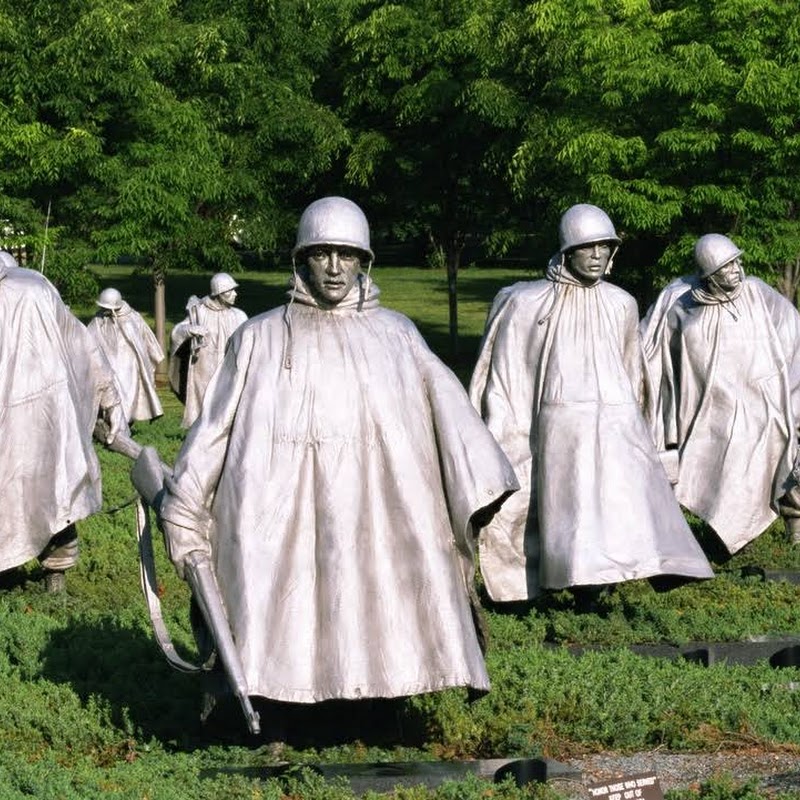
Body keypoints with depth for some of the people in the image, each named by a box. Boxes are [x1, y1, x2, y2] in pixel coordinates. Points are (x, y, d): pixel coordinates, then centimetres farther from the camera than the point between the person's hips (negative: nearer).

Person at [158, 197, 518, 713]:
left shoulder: (395, 335, 9)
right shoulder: (260, 339, 8)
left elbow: (447, 409, -1)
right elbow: (216, 426, 12)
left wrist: (482, 488, -13)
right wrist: (186, 515, 13)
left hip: (374, 513, 0)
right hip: (281, 522, 0)